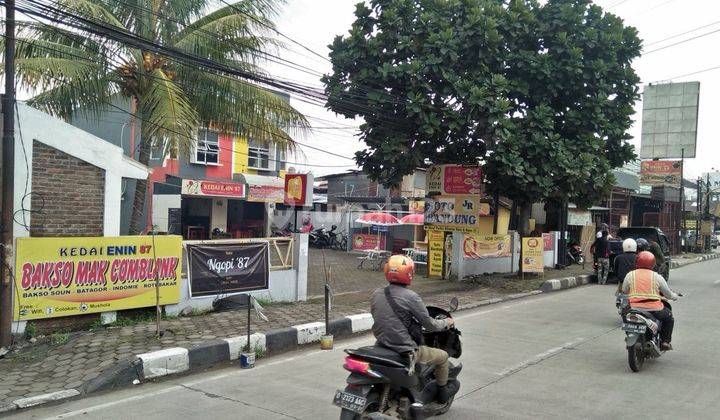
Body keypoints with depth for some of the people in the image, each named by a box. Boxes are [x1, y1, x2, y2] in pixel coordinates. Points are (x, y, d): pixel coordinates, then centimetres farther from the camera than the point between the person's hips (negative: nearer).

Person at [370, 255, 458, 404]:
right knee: (443, 356, 16)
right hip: (405, 351, -7)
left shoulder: (376, 294, 0)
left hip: (381, 346, 7)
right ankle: (443, 392, 34)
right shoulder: (410, 297, -18)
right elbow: (430, 325, -11)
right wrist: (447, 322, 10)